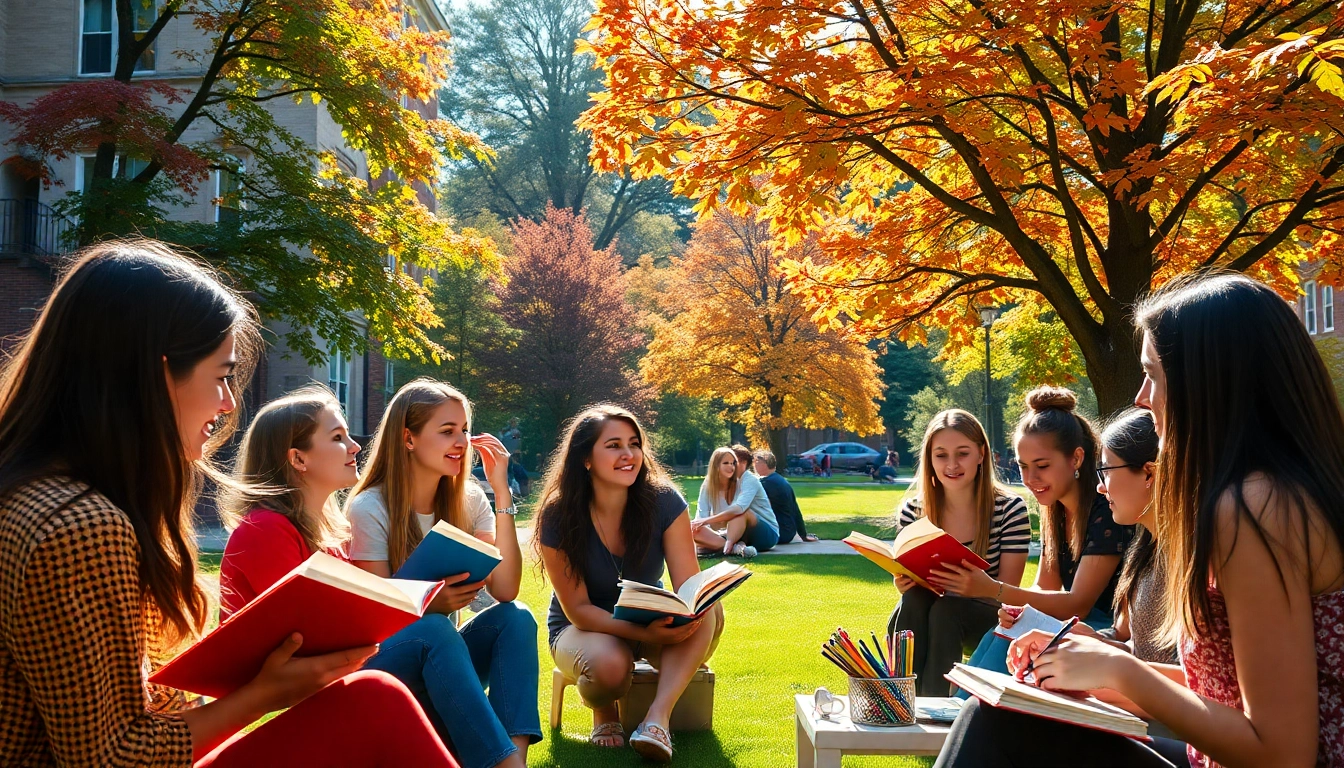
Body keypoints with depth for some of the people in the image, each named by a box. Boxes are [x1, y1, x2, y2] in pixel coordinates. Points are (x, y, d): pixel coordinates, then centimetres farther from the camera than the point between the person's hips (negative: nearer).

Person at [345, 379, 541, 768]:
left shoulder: (468, 499, 0)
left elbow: (505, 590, -14)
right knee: (435, 630, -35)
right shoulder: (369, 508, -12)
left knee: (514, 617, -24)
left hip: (442, 660, 4)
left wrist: (501, 491, -18)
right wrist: (429, 603, -34)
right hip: (385, 660, -4)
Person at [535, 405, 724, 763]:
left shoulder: (664, 502, -16)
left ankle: (658, 717, -33)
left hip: (653, 621, 2)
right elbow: (578, 609, -19)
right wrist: (641, 632, -36)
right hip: (584, 628, -2)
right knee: (609, 664, -38)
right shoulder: (558, 518, -21)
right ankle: (604, 711, -1)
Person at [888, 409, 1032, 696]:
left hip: (987, 619, -2)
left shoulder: (1010, 509, -12)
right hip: (925, 612, 3)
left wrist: (987, 586, -35)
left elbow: (1009, 591, -11)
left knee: (944, 610, -32)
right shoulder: (913, 510, -4)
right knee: (912, 601, -30)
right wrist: (904, 583, -22)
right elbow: (908, 576, 3)